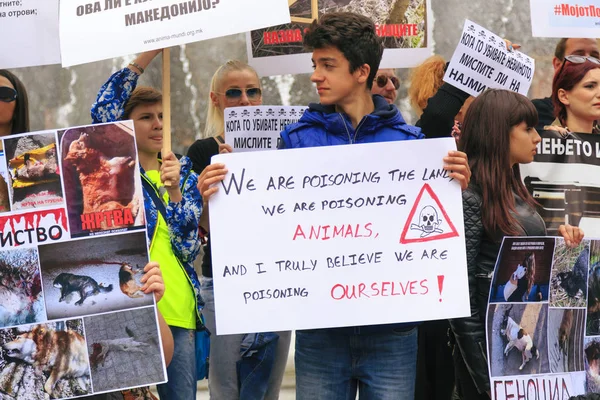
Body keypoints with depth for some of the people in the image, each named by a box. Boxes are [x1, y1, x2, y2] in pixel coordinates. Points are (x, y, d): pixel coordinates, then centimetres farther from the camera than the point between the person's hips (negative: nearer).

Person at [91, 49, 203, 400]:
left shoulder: (185, 176, 15)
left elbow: (188, 246, 4)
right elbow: (103, 110, -11)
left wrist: (174, 190, -9)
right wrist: (146, 55, -12)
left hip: (179, 312, 4)